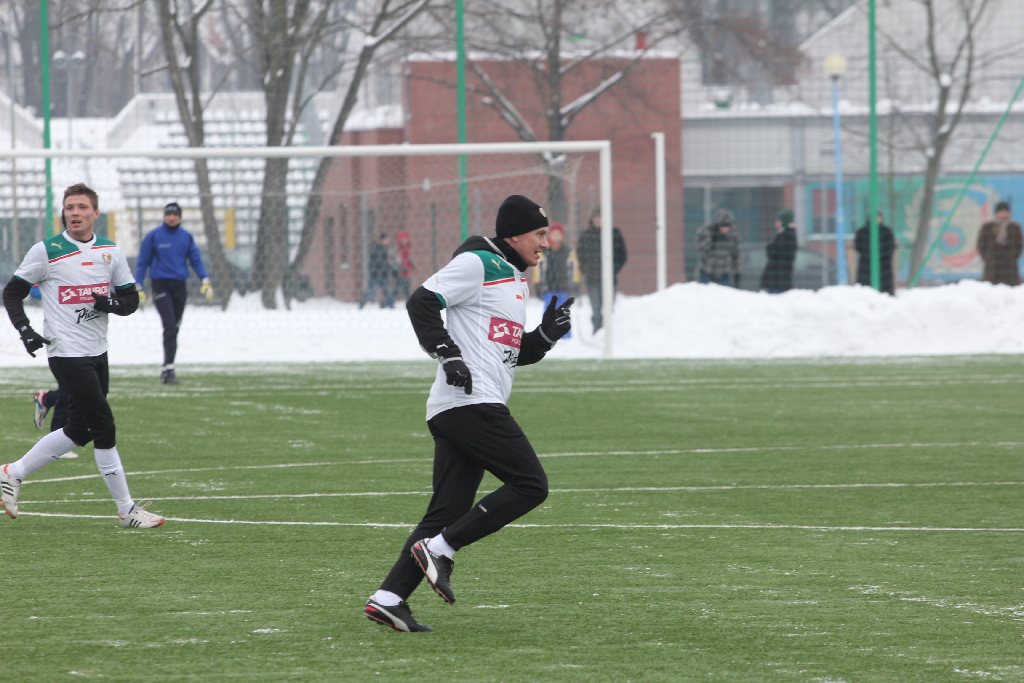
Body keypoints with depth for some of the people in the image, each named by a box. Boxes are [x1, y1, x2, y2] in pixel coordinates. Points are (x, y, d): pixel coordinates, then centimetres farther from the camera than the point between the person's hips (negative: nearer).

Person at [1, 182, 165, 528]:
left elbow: (131, 299, 12)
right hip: (67, 354, -6)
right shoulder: (46, 251, -6)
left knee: (79, 431, 12)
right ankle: (126, 510, -2)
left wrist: (114, 303, -11)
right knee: (104, 427, -9)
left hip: (97, 354, 6)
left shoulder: (110, 252, 7)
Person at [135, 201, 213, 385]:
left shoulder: (186, 237, 7)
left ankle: (167, 368, 18)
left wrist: (206, 281, -7)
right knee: (169, 325, -17)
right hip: (160, 285, -4)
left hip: (180, 285, 4)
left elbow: (196, 260, 7)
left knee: (174, 329, 8)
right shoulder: (153, 236, -1)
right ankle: (169, 368, -18)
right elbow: (142, 263, 3)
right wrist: (139, 287, -2)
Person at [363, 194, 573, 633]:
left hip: (455, 414, 10)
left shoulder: (516, 282, 26)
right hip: (471, 403, -10)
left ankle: (388, 597, -1)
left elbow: (514, 353, 31)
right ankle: (440, 548, -14)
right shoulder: (478, 264, -4)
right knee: (530, 485, -11)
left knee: (449, 512, 4)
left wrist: (547, 334, 13)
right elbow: (421, 303, -12)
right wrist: (448, 354, -20)